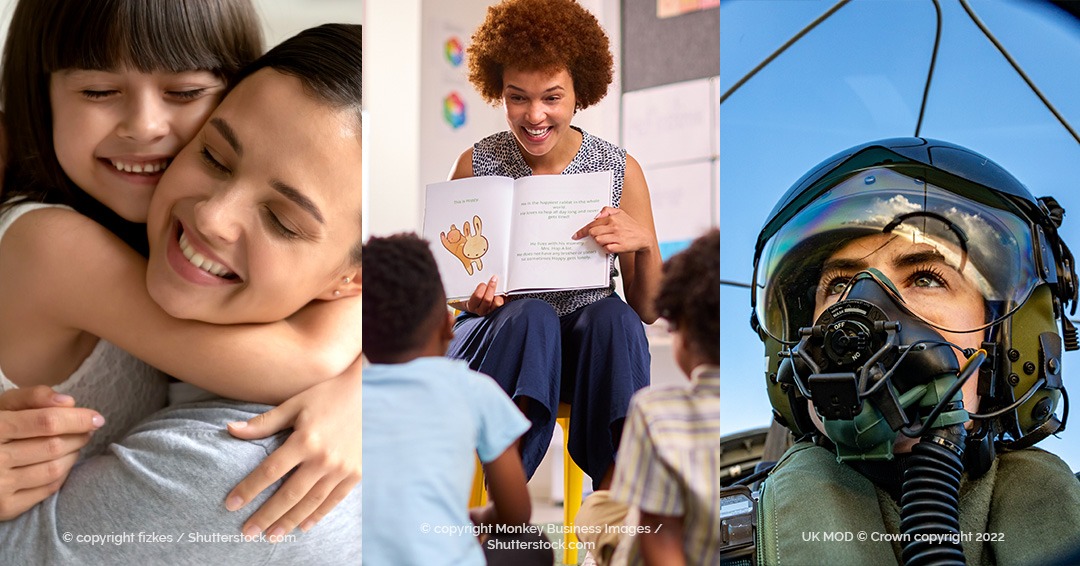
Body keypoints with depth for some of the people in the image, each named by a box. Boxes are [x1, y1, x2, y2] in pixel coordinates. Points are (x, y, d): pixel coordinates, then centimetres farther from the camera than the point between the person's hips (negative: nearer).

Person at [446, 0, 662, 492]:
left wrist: (644, 245, -18)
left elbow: (648, 311, 2)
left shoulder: (621, 171, 0)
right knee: (531, 315, -33)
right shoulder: (477, 165, -1)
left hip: (585, 348, 1)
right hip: (494, 341, 0)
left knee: (613, 316, -31)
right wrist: (473, 300, -14)